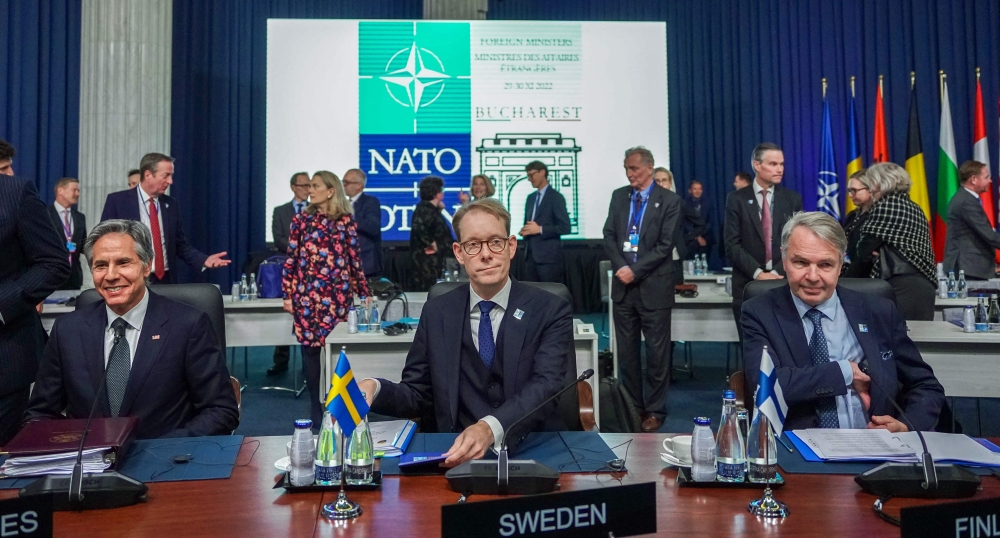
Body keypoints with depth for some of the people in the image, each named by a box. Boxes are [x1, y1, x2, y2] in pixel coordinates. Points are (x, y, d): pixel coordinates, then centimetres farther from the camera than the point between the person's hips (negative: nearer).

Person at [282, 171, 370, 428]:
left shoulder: (346, 221, 4)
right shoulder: (302, 219, 5)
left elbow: (354, 259, 7)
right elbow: (291, 259, 4)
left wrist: (364, 292, 6)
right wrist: (287, 294, 0)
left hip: (338, 296, -1)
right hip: (307, 295, 1)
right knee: (310, 349, 4)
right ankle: (317, 408, 18)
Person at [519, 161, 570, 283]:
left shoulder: (556, 197, -6)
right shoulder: (530, 198, 17)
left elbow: (565, 227, -12)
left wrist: (540, 229, -17)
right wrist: (524, 231, 2)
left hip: (549, 256, -7)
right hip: (530, 255, 7)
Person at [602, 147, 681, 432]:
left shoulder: (669, 200, -4)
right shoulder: (618, 196, 9)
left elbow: (665, 245, -10)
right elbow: (609, 236, 5)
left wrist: (635, 271, -15)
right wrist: (621, 267, -10)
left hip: (653, 286, -4)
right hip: (623, 285, 4)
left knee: (657, 352, 5)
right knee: (626, 351, 10)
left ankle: (655, 410, 18)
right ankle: (631, 406, 23)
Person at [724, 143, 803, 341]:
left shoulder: (793, 199, 7)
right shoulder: (737, 199, 1)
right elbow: (732, 244, -5)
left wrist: (778, 272, -13)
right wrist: (757, 273, -15)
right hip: (748, 284, -1)